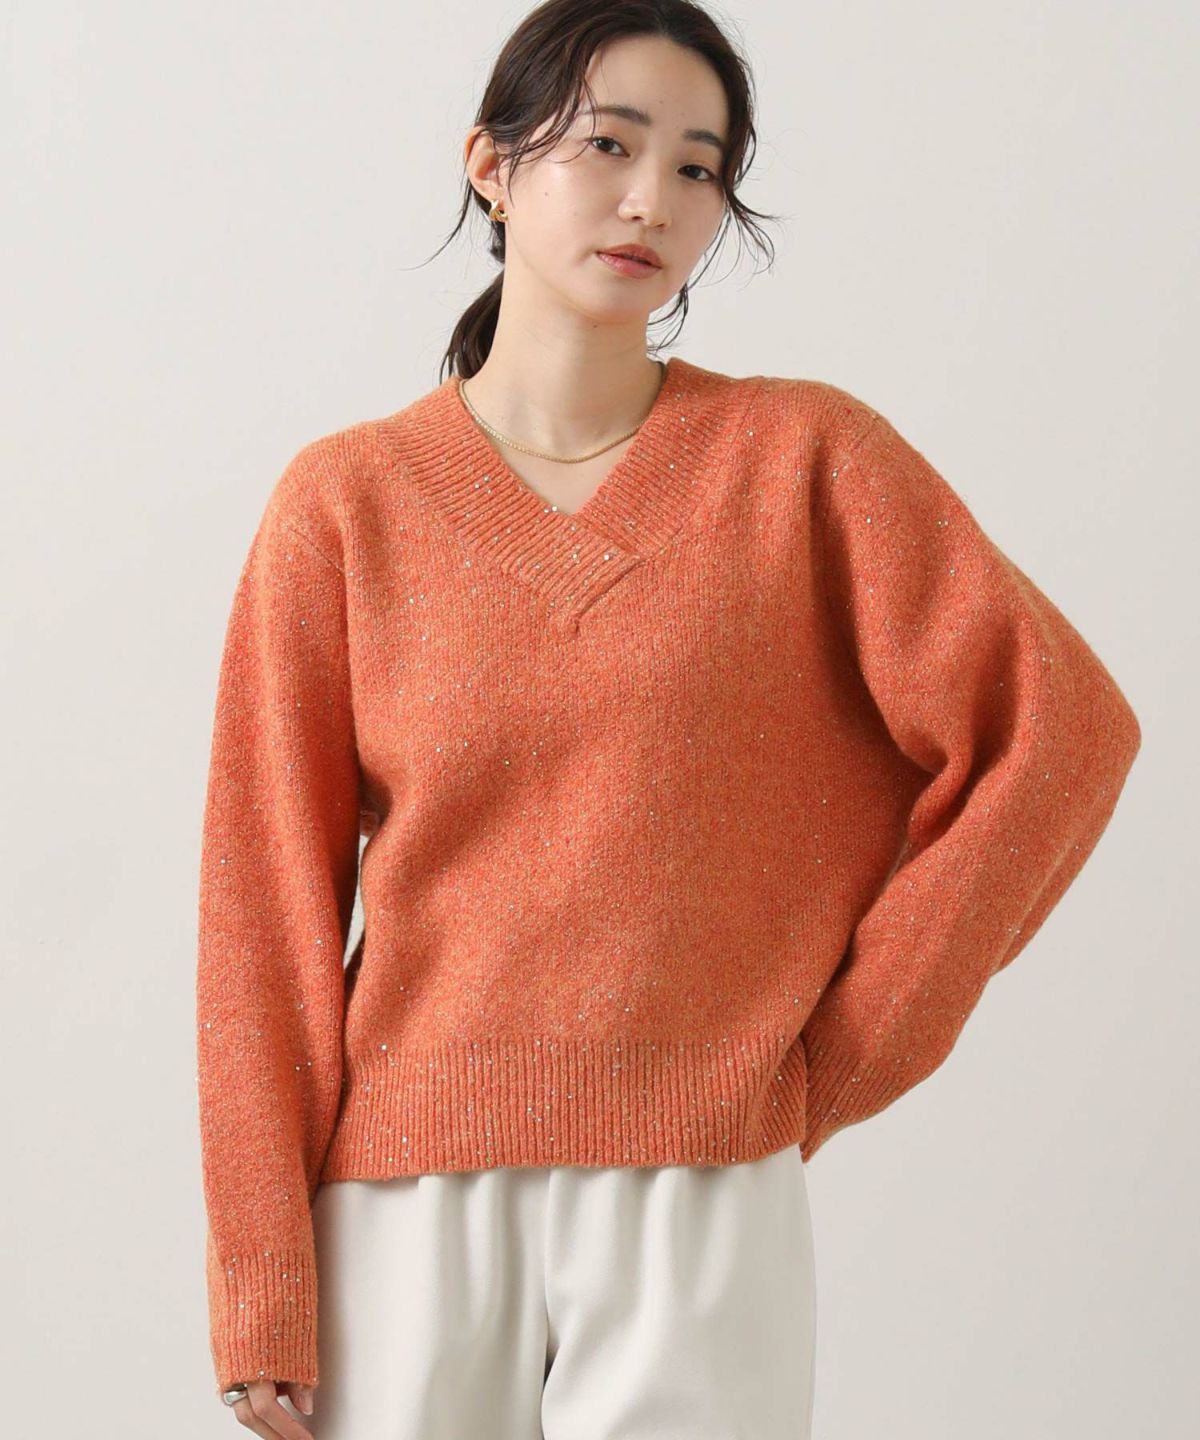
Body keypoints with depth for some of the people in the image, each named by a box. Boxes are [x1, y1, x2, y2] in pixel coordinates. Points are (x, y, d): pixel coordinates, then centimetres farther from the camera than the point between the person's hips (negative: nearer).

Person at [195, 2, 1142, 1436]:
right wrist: (263, 1292, -2)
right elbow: (267, 898, 1)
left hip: (700, 1204, -1)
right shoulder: (349, 501, 2)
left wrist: (843, 1052, -4)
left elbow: (1063, 732, -3)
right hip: (408, 1204, 1)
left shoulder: (806, 455, 1)